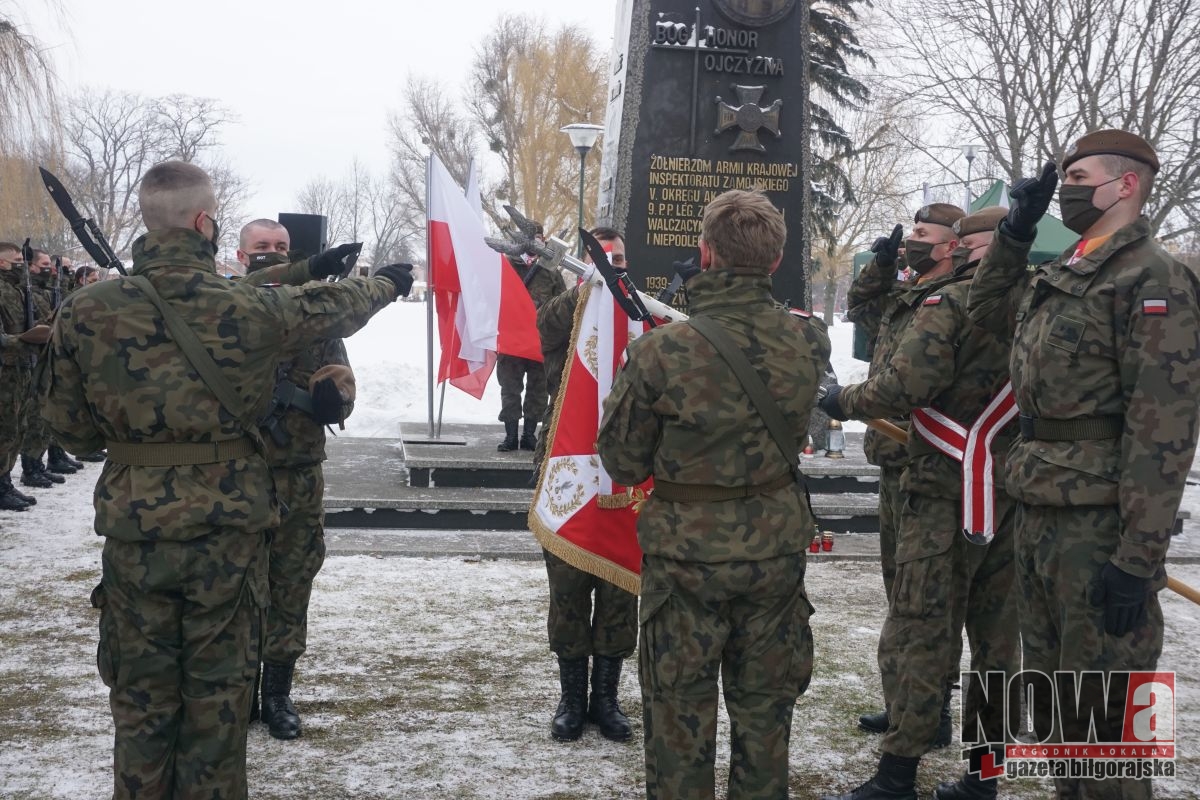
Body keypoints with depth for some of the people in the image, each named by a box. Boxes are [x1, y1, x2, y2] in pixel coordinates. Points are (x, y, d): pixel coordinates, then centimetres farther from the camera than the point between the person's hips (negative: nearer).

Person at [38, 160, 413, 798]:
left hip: (133, 526, 1)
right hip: (228, 525, -1)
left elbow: (70, 429, 0)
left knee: (142, 693, 15)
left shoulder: (84, 313, -8)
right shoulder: (254, 309, -10)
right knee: (219, 691, 14)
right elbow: (335, 306, 9)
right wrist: (387, 283, 30)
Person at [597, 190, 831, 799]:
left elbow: (622, 463, -9)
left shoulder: (662, 350, -20)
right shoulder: (808, 342, -9)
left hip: (687, 552, -3)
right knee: (764, 708, 19)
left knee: (680, 714, 12)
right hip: (778, 549, 3)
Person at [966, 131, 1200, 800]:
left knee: (1101, 713, -1)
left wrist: (1139, 555, -23)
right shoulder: (1059, 277, 14)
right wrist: (1016, 230, 17)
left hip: (1100, 525, -9)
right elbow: (989, 309, 32)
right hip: (1039, 515, 9)